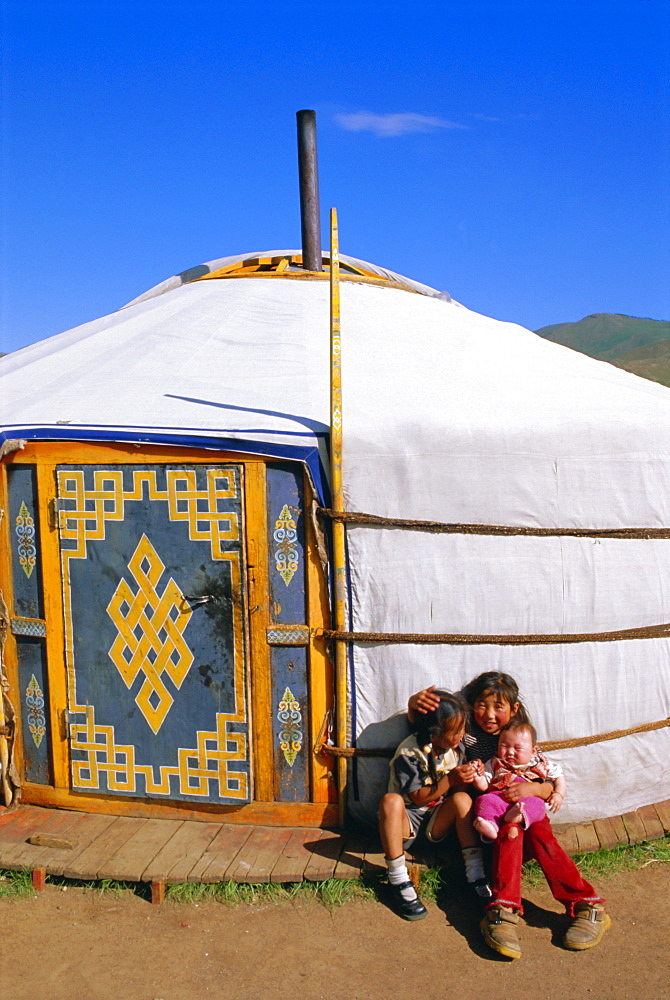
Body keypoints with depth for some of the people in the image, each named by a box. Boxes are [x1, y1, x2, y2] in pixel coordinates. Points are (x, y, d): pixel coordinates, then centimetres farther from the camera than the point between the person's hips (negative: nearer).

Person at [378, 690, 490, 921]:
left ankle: (475, 871, -21)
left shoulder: (456, 748, -2)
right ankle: (398, 881, -30)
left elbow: (455, 790, 5)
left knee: (462, 798, -24)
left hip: (436, 823, 4)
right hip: (408, 820, -4)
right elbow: (419, 799, -17)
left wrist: (468, 775, -16)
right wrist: (450, 779, -26)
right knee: (391, 800, -36)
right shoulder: (408, 754, -18)